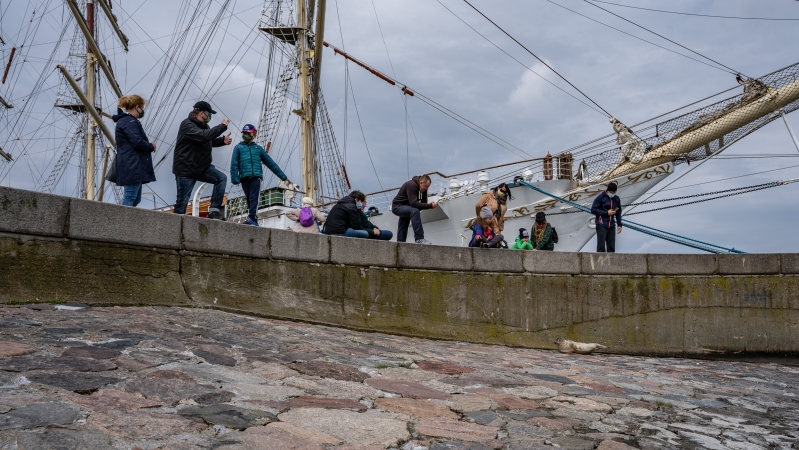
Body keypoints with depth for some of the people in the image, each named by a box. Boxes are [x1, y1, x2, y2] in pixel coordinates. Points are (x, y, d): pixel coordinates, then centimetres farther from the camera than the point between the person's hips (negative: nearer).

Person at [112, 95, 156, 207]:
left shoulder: (124, 121, 23)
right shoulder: (129, 122, -11)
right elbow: (137, 142, -20)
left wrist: (148, 145, 6)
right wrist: (151, 146, -2)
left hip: (133, 166, 11)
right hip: (132, 167, -11)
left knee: (136, 199, 12)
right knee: (130, 198, -9)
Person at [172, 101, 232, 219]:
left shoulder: (203, 126, 12)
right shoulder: (187, 124, -17)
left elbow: (211, 141, 21)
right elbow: (204, 136, -33)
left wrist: (223, 140, -1)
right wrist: (222, 126, -25)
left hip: (202, 167, 8)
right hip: (185, 169, -8)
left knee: (221, 178, -10)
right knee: (182, 201, -3)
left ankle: (214, 210, -10)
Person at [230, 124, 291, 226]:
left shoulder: (258, 148, 20)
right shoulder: (238, 147, 16)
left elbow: (270, 163, 19)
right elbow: (234, 164, 6)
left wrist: (283, 177, 17)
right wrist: (235, 179, -9)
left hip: (256, 176, 0)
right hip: (244, 177, 0)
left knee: (254, 199, -14)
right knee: (249, 200, 0)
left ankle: (252, 218, -24)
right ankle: (254, 220, 1)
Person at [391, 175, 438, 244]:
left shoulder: (423, 189, 1)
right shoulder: (411, 185, -26)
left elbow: (424, 203, 4)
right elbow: (414, 204, -35)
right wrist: (430, 205, -37)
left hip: (406, 207, 10)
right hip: (397, 206, -10)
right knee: (415, 211, -35)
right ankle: (419, 239, -38)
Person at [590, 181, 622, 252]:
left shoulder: (617, 199, 10)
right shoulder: (600, 197, -5)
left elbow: (618, 212, 18)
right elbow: (593, 210, -8)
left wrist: (619, 225, 11)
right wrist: (606, 213, -12)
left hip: (612, 226, 5)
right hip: (601, 225, -5)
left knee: (611, 247, 5)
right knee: (601, 246, -7)